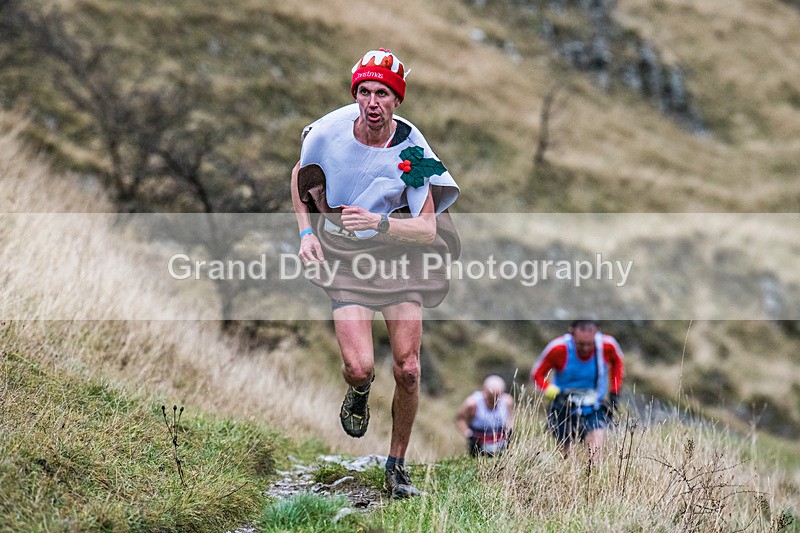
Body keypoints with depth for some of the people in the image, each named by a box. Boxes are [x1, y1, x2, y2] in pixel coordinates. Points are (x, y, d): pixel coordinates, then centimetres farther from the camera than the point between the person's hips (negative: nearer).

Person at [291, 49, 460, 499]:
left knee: (408, 370, -7)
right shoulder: (329, 131, -12)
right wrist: (306, 233, -1)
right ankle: (359, 392, 22)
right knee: (360, 367, -17)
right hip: (343, 257, 0)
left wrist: (379, 223, -33)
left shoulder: (411, 150, -16)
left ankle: (397, 465, 14)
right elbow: (302, 176, 10)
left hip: (398, 257, 0)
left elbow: (428, 230, -17)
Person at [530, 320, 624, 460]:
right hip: (564, 410, 0)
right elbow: (537, 375, -8)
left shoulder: (607, 345, -15)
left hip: (595, 409, 0)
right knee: (565, 456, 8)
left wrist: (614, 392, 4)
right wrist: (555, 393, -24)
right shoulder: (559, 348, -20)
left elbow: (617, 362, 10)